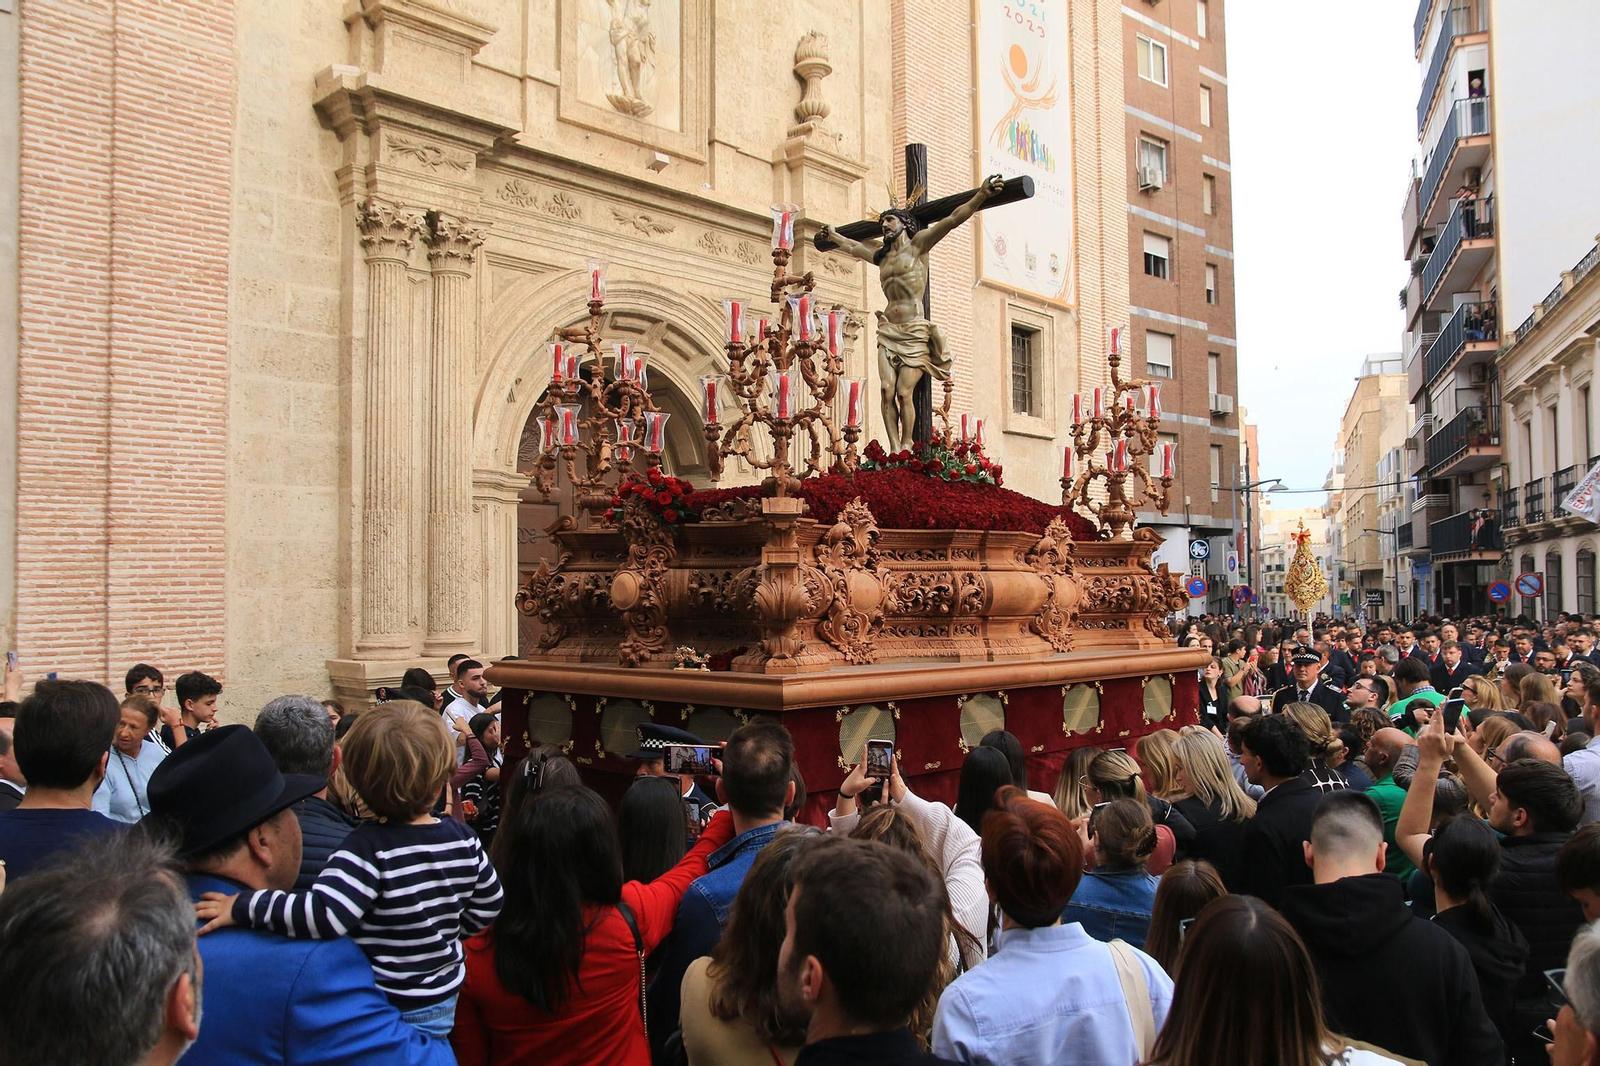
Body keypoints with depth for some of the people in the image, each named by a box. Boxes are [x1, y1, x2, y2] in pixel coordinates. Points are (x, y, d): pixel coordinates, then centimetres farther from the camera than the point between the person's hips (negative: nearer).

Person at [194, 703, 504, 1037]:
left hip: (392, 1007, -4)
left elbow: (323, 915, -37)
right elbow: (488, 907, 5)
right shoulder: (462, 838, -8)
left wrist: (245, 907, -30)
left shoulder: (370, 846, -24)